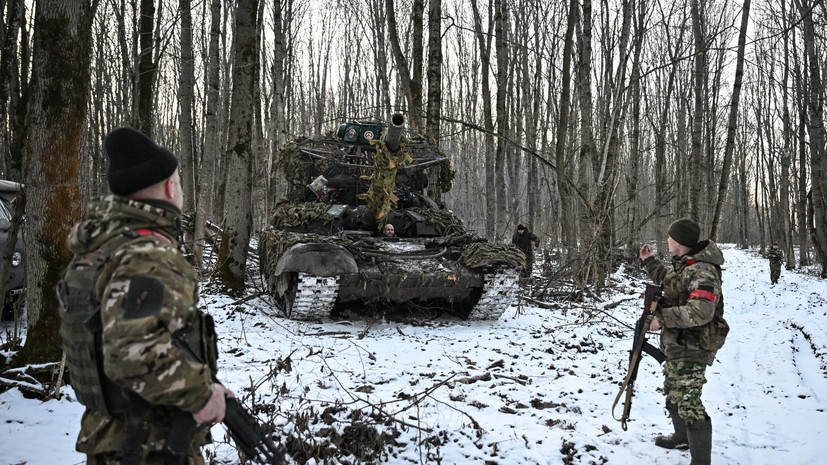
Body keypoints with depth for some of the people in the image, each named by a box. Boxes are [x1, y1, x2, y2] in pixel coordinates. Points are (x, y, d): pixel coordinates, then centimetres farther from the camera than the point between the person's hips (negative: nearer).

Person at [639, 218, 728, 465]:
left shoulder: (702, 272, -24)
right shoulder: (683, 265, 9)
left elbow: (700, 312, -35)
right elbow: (666, 279, 32)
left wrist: (662, 317, -28)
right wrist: (649, 261, 31)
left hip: (691, 348, -11)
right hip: (676, 344, 11)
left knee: (688, 402, -12)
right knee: (673, 394, 25)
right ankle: (682, 437, 45)